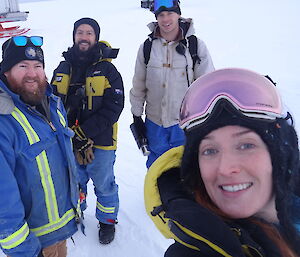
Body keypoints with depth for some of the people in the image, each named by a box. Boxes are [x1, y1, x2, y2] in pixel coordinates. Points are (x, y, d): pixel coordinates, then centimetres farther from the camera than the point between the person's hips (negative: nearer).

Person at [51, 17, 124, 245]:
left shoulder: (108, 70, -8)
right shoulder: (63, 69, 3)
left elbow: (113, 107, -14)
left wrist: (84, 132, -20)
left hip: (100, 142, -3)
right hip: (68, 142, 4)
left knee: (104, 185, 12)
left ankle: (107, 221, 36)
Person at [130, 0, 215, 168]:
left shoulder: (196, 45, -7)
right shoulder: (147, 47, -1)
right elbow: (138, 85, 8)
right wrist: (137, 116, 8)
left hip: (185, 122, -2)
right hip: (155, 123, 2)